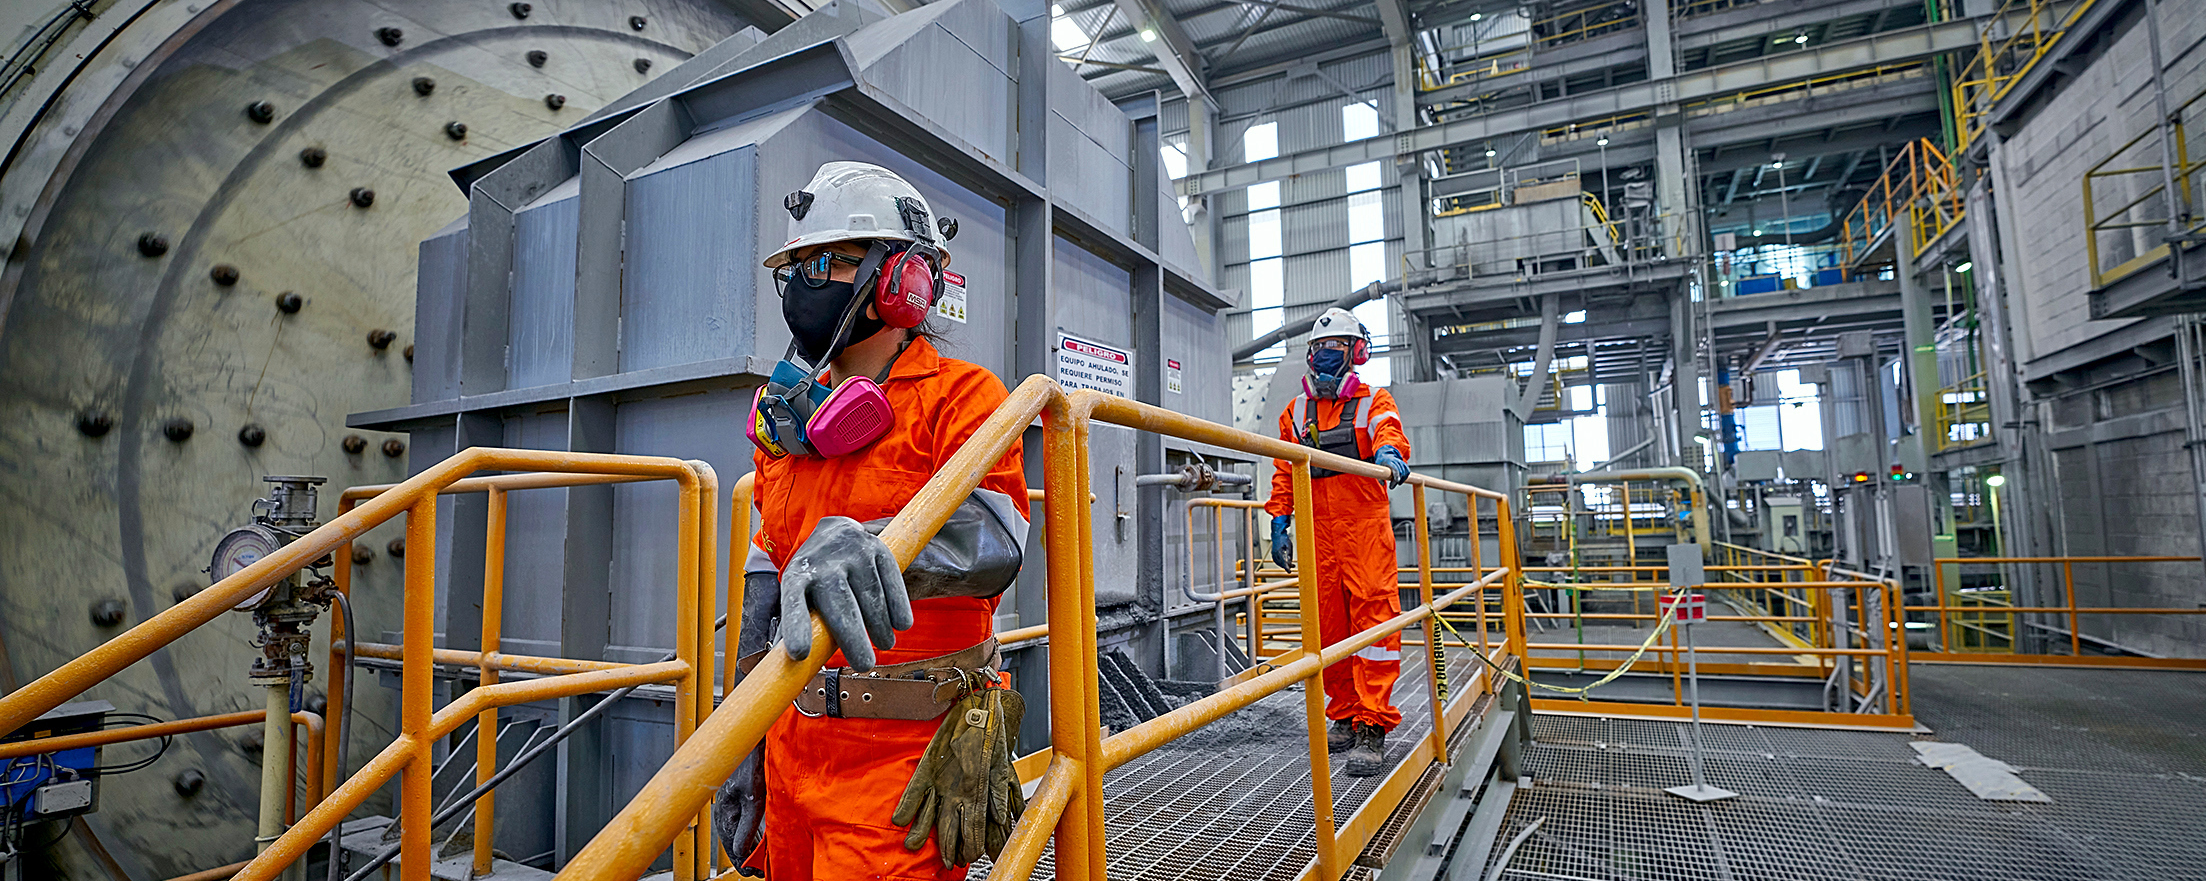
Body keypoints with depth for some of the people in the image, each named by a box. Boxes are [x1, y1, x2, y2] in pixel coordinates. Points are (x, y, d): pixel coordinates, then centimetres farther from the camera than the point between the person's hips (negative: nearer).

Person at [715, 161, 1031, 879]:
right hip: (793, 743, 7)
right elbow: (764, 591, 15)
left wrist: (860, 546, -45)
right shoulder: (785, 415, 11)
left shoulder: (959, 398, -9)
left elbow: (996, 539, -27)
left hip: (905, 759, -6)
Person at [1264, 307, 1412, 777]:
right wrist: (1279, 521, 8)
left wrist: (1389, 453, -37)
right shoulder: (1296, 412, 18)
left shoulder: (1373, 401, 9)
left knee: (1372, 616, -12)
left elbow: (1389, 431, -14)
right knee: (1328, 624, 5)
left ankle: (1372, 725, -9)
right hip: (1319, 531, 4)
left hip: (1366, 527, -4)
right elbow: (1284, 470, 17)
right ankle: (1344, 715, 17)